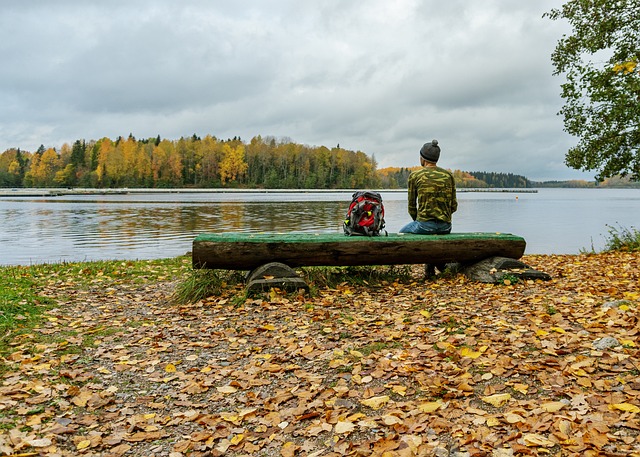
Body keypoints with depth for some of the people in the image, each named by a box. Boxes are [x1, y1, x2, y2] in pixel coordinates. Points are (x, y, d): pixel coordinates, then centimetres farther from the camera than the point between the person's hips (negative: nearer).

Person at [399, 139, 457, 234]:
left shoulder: (414, 176, -3)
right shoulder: (449, 175, 7)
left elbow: (411, 206, 3)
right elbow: (454, 206, 8)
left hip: (424, 225, -5)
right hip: (445, 227, 5)